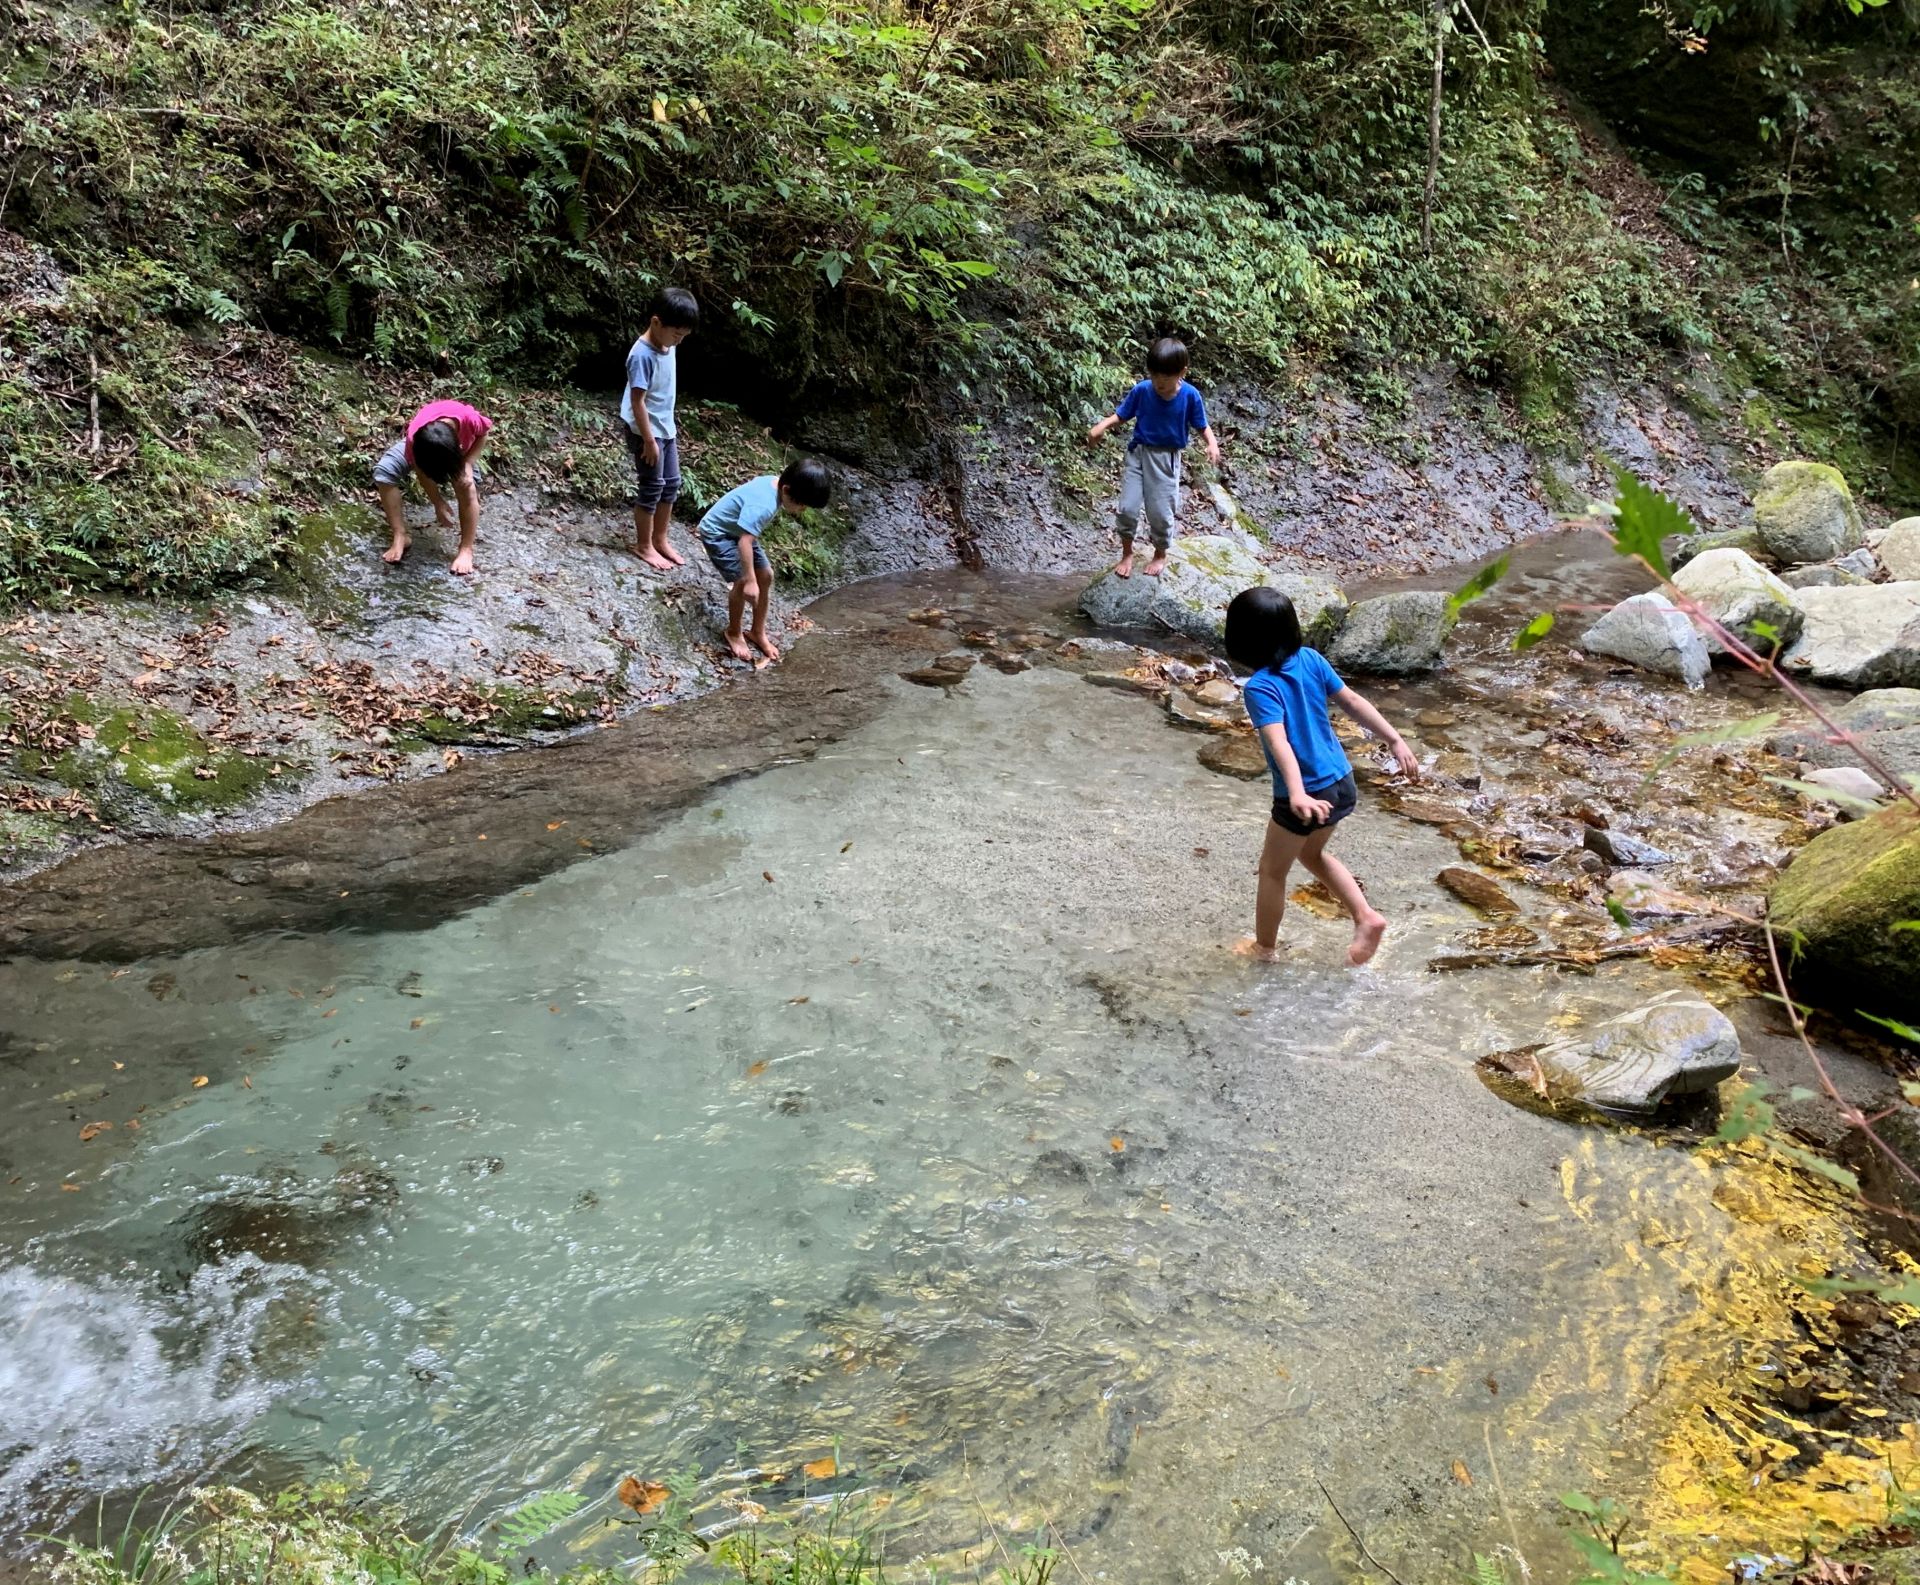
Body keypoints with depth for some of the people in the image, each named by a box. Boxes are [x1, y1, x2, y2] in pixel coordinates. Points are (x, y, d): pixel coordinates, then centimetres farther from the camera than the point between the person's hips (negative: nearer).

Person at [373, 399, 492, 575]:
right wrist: (438, 503, -15)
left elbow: (482, 435, -18)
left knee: (467, 486, -28)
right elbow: (423, 474, -21)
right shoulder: (414, 440, -40)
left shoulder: (470, 419, -43)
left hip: (460, 451, 0)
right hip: (423, 448, 0)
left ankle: (466, 549, -18)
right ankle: (400, 537, -14)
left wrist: (467, 464, -29)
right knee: (383, 471, -21)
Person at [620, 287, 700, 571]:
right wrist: (649, 440, -21)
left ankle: (660, 539, 27)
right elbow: (637, 401, -23)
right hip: (646, 431, -9)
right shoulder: (643, 355, -24)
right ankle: (643, 545, 14)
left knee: (671, 483, 14)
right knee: (652, 486, 1)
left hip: (666, 428, 9)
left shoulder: (667, 347, 1)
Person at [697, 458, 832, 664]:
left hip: (738, 531, 9)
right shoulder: (763, 504, -37)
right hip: (718, 533, -9)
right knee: (742, 583, -17)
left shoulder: (774, 484, -9)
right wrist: (750, 580, -39)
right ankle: (734, 633, 6)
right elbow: (745, 542, -40)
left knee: (766, 576, 6)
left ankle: (758, 632, 20)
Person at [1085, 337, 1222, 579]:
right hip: (1138, 453, 1)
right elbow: (1121, 415, -2)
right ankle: (1127, 554, 21)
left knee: (1160, 512, 2)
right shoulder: (1141, 390, -11)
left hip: (1166, 459, -1)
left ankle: (1160, 555, 28)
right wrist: (1101, 427, -21)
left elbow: (1202, 426, -2)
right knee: (1127, 508, -2)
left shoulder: (1190, 396, -12)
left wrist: (1212, 443, -22)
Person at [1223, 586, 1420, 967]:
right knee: (1312, 853, 31)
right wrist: (1395, 741, 9)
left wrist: (1298, 794, -44)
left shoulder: (1259, 687, -21)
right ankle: (1366, 918, 21)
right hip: (1341, 782, 7)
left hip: (1307, 794, -7)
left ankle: (1265, 950, 32)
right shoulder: (1311, 659, -2)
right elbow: (1353, 701, 3)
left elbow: (1279, 742, -34)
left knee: (1272, 869, 17)